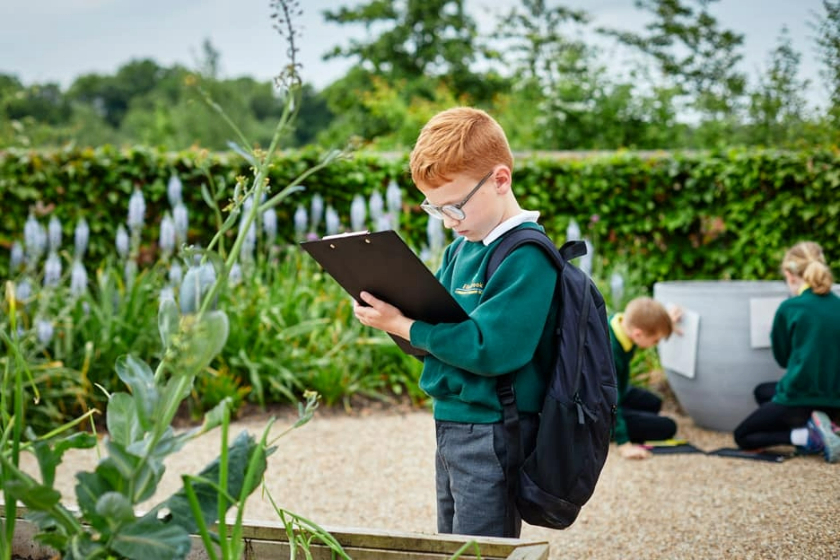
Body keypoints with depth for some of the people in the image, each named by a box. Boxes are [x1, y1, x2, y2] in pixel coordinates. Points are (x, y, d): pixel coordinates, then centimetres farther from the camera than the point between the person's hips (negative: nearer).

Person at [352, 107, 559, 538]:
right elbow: (436, 321, 15)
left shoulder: (526, 256, -18)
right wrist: (388, 313, -6)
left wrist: (404, 326, -21)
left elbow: (490, 348, -27)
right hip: (451, 423, 9)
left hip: (491, 433, -9)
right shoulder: (461, 248, 10)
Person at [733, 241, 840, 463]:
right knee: (762, 391, 33)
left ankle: (808, 436, -9)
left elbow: (783, 358, 2)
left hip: (799, 398, -7)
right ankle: (812, 425, 6)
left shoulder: (790, 308, -12)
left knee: (742, 436, 15)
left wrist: (776, 333, 16)